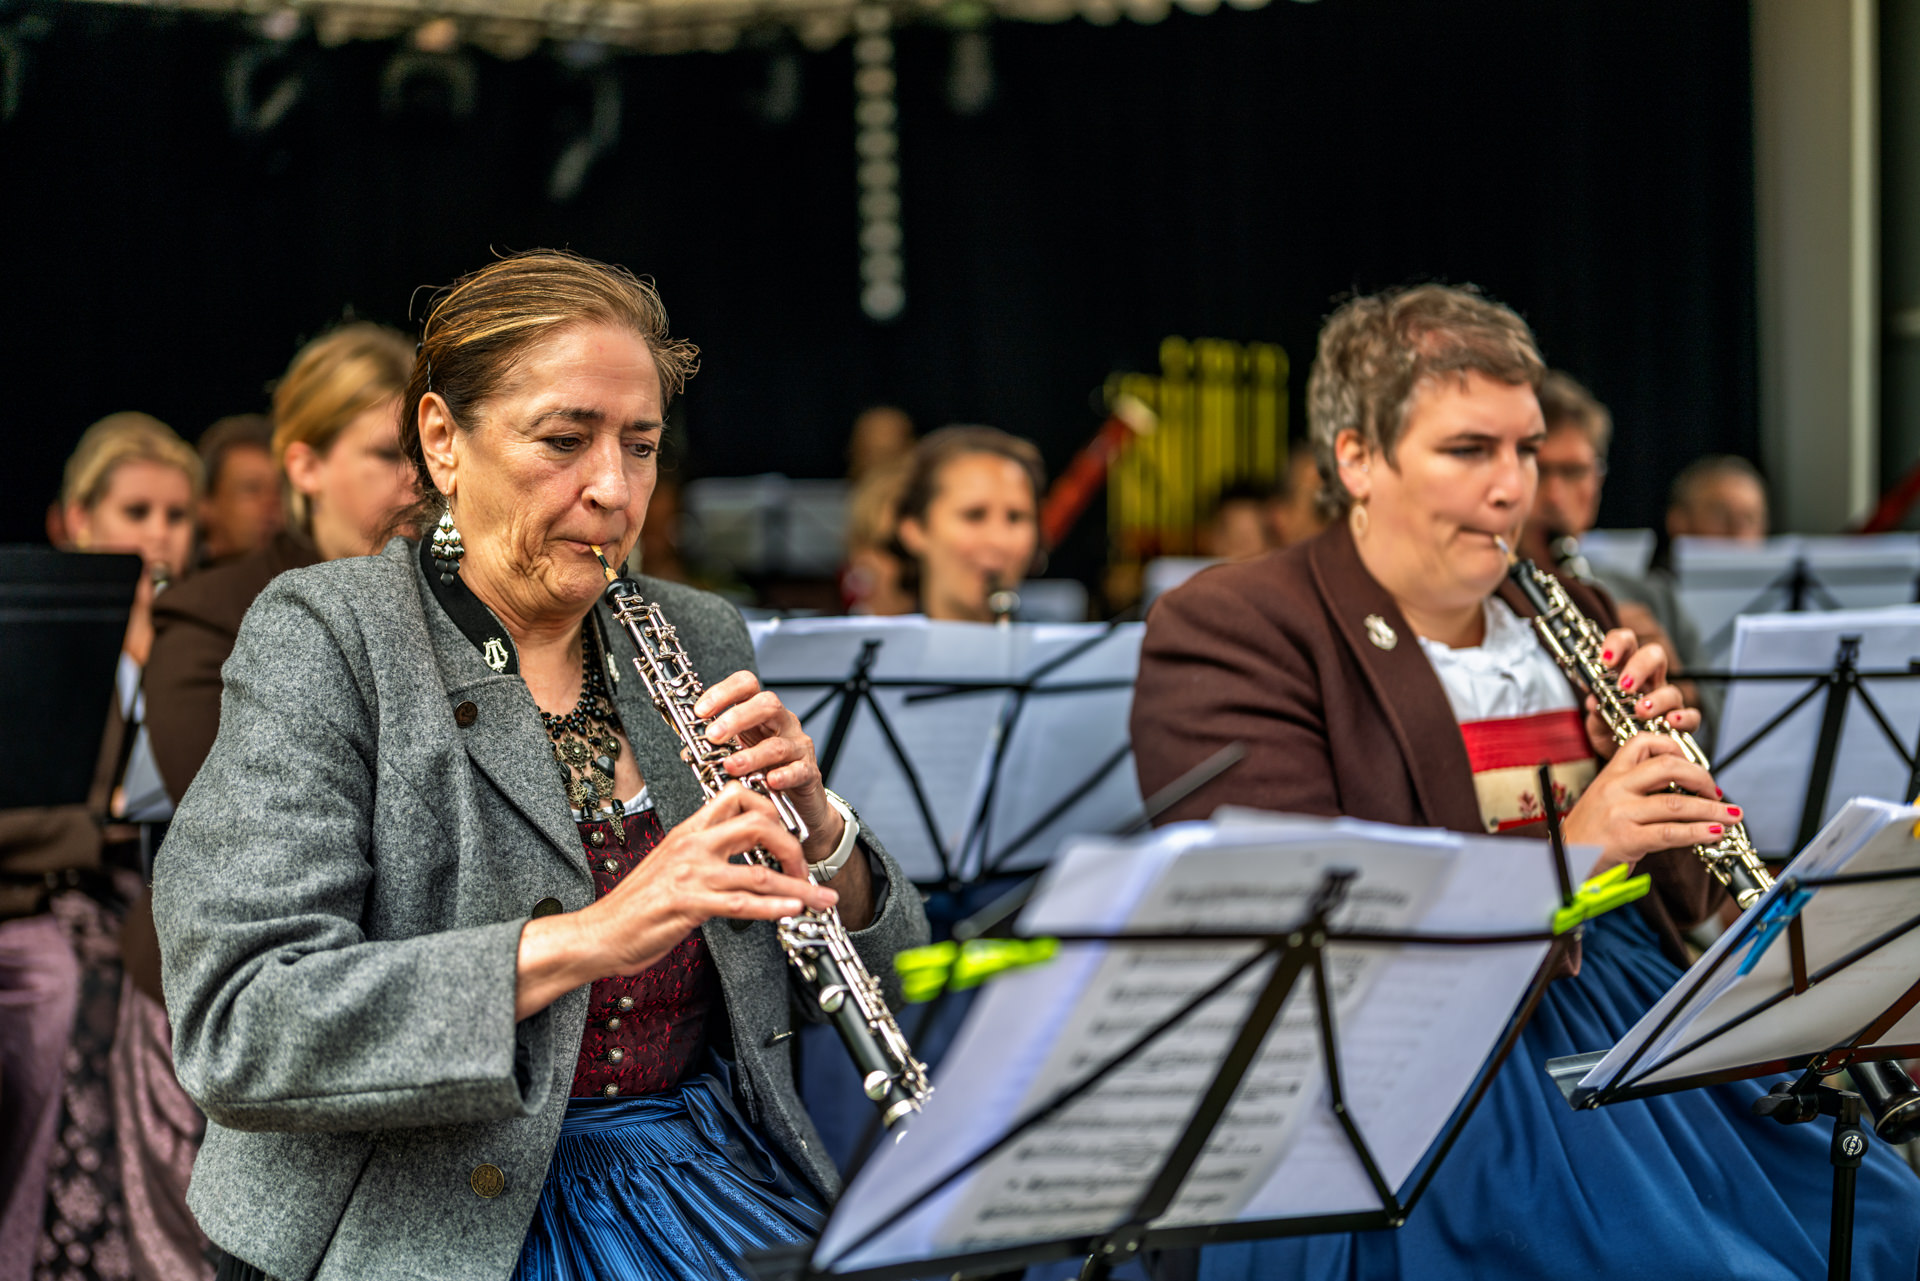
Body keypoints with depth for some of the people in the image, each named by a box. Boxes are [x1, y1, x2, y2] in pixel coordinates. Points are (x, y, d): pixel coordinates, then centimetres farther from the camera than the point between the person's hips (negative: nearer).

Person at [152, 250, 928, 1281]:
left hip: (710, 1176, 6)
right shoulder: (326, 639, -5)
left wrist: (815, 830, -7)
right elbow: (234, 1028, -18)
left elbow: (891, 979, 15)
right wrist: (592, 936, -27)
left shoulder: (698, 641, 12)